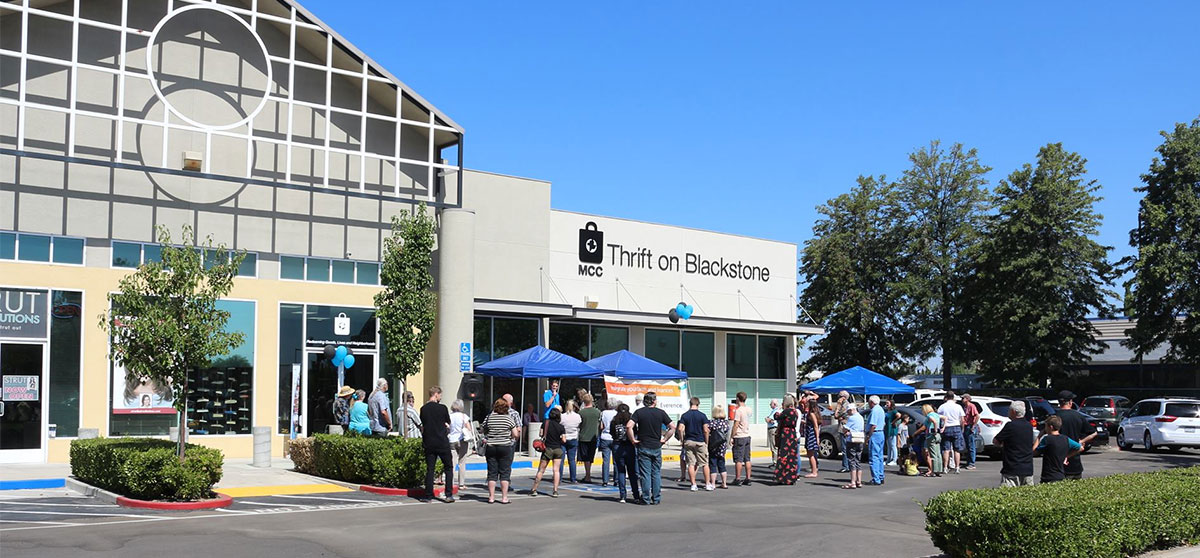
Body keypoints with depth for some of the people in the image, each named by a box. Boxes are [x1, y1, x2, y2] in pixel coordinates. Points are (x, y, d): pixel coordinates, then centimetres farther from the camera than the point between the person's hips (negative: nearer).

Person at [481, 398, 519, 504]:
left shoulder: (488, 418, -1)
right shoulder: (509, 419, -5)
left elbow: (482, 429, 9)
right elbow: (516, 435, -4)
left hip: (490, 447, 2)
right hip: (505, 447, -2)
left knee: (492, 472, 7)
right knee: (505, 472, 3)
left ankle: (491, 497, 8)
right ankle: (504, 497, 1)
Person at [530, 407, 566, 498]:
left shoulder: (545, 423, -4)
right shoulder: (561, 427, -4)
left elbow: (541, 434, -2)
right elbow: (564, 440, -5)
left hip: (547, 449, 0)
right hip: (558, 449, 0)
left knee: (541, 470, 6)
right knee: (556, 470, 2)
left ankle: (534, 489, 12)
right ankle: (555, 491, -2)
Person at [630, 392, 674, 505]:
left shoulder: (639, 412, -3)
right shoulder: (660, 412, 0)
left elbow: (629, 426, -16)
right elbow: (672, 427, -2)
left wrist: (633, 439, -6)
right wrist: (665, 439, 5)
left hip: (643, 447, -1)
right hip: (656, 447, 1)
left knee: (645, 474, 3)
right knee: (656, 473, 9)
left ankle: (646, 498, 3)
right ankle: (656, 499, 10)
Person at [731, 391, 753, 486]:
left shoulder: (738, 410, -15)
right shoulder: (749, 409, 7)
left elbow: (736, 425, -17)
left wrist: (732, 437, -11)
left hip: (739, 436, -7)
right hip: (747, 436, 7)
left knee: (738, 460, -2)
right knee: (747, 459, 10)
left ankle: (737, 479, 0)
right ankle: (748, 479, 11)